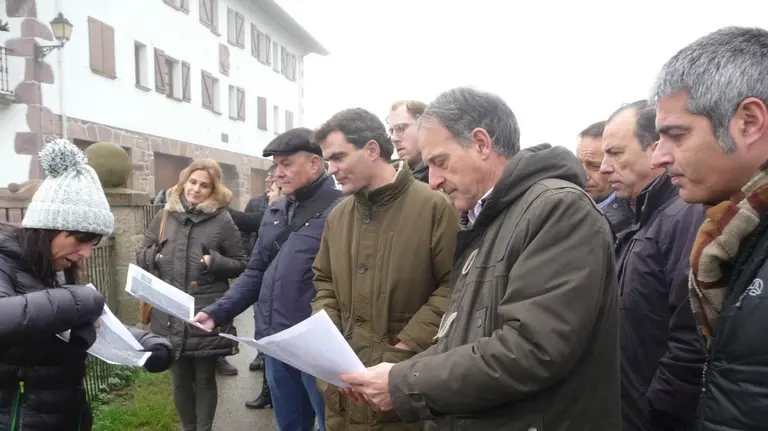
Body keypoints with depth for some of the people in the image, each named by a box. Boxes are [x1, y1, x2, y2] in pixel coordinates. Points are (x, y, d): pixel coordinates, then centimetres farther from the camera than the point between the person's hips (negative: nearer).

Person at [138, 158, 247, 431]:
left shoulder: (222, 221, -4)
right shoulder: (165, 216, 5)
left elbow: (241, 265, 1)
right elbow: (141, 256, 13)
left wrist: (214, 262, -16)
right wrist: (155, 256, -8)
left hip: (206, 317, -3)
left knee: (205, 379, 11)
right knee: (180, 380, 16)